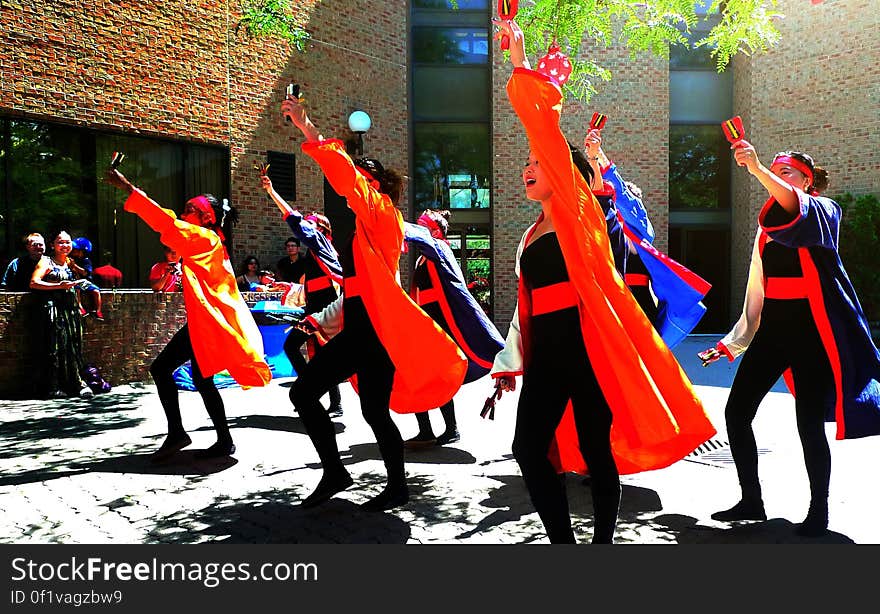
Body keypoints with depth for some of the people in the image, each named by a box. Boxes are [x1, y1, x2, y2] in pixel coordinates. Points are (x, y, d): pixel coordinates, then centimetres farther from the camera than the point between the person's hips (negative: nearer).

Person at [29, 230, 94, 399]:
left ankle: (78, 383, 3)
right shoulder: (46, 262, 1)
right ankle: (54, 387, -6)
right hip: (54, 308, -6)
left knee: (74, 346, 2)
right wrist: (59, 286, -16)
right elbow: (34, 283, -10)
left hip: (71, 309, 6)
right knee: (56, 347, -9)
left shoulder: (70, 262, 19)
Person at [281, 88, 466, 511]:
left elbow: (346, 175, -22)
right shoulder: (364, 226, 21)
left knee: (374, 411, -5)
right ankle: (334, 472, 17)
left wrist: (308, 130, -21)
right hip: (358, 329, 9)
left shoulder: (381, 212, -5)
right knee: (303, 391, 8)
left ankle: (397, 487, 12)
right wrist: (323, 321, 26)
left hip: (378, 329, -9)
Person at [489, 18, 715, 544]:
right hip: (546, 350, 7)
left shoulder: (578, 210, -1)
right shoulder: (533, 235, 19)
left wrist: (521, 60, -8)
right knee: (530, 448, 2)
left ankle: (605, 541, 17)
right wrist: (512, 363, 19)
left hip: (586, 345, -7)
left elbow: (547, 130, -10)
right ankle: (563, 540, 16)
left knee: (596, 451, 1)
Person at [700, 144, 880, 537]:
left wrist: (758, 170, -43)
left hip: (809, 324, -6)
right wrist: (734, 342, 16)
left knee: (809, 423, -5)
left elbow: (793, 204, -27)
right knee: (736, 411, 1)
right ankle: (751, 501, 14)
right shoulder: (767, 225, 17)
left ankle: (819, 511, 14)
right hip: (773, 323, 6)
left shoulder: (821, 211, 0)